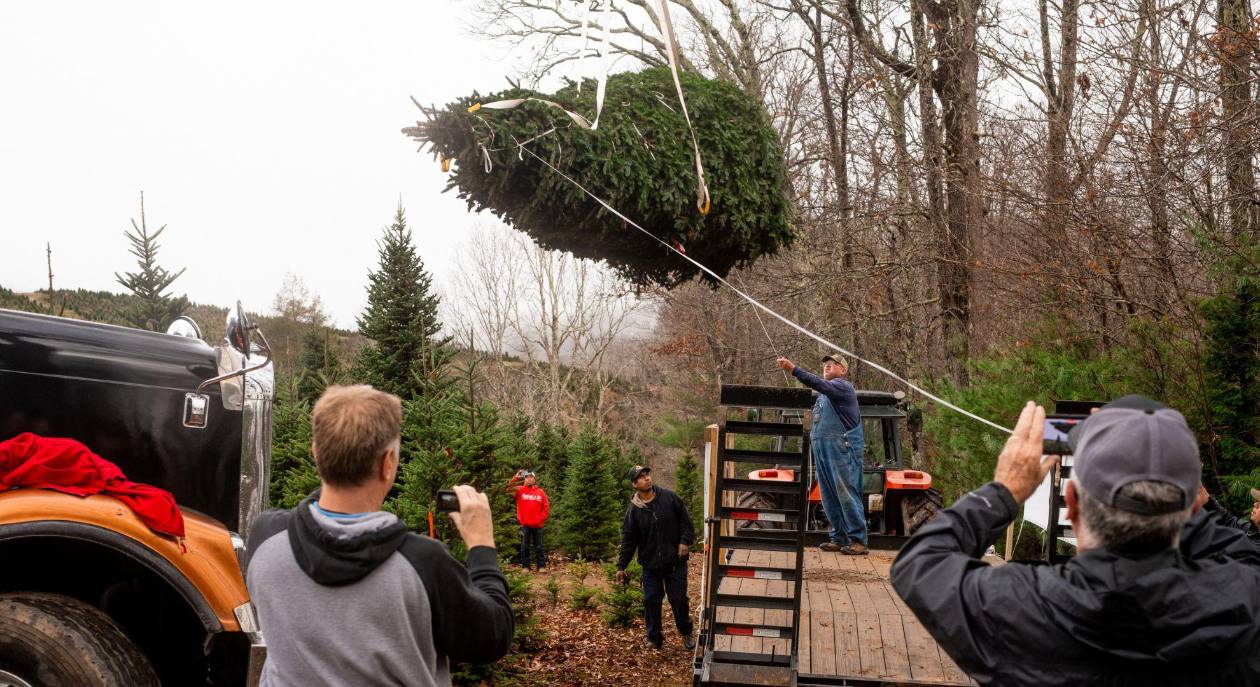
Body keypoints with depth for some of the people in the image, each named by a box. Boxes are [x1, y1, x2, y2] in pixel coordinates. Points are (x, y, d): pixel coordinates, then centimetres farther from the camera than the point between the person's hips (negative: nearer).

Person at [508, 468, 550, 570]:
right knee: (525, 547, 5)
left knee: (538, 546, 6)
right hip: (525, 524, 0)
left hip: (537, 525, 0)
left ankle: (541, 566, 10)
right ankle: (525, 566, 11)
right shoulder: (520, 490, 4)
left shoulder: (540, 492, 5)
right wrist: (516, 478, -19)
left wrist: (541, 519, -4)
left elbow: (546, 507, 5)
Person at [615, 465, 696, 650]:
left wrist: (685, 541, -10)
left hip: (675, 561, -1)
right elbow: (628, 540, 0)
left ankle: (686, 633, 27)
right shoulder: (633, 510, -4)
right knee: (651, 602, 5)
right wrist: (621, 566, -2)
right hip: (650, 564, 1)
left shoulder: (669, 497, -5)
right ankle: (654, 639, 21)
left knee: (679, 600, 5)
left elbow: (685, 520, 2)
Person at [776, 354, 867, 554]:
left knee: (847, 494, -9)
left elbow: (820, 384, -23)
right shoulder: (823, 394, 24)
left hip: (842, 449, -9)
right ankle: (839, 538, 15)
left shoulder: (843, 386, -4)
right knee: (829, 498, 8)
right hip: (821, 449, 9)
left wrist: (794, 369, -30)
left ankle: (858, 540, -6)